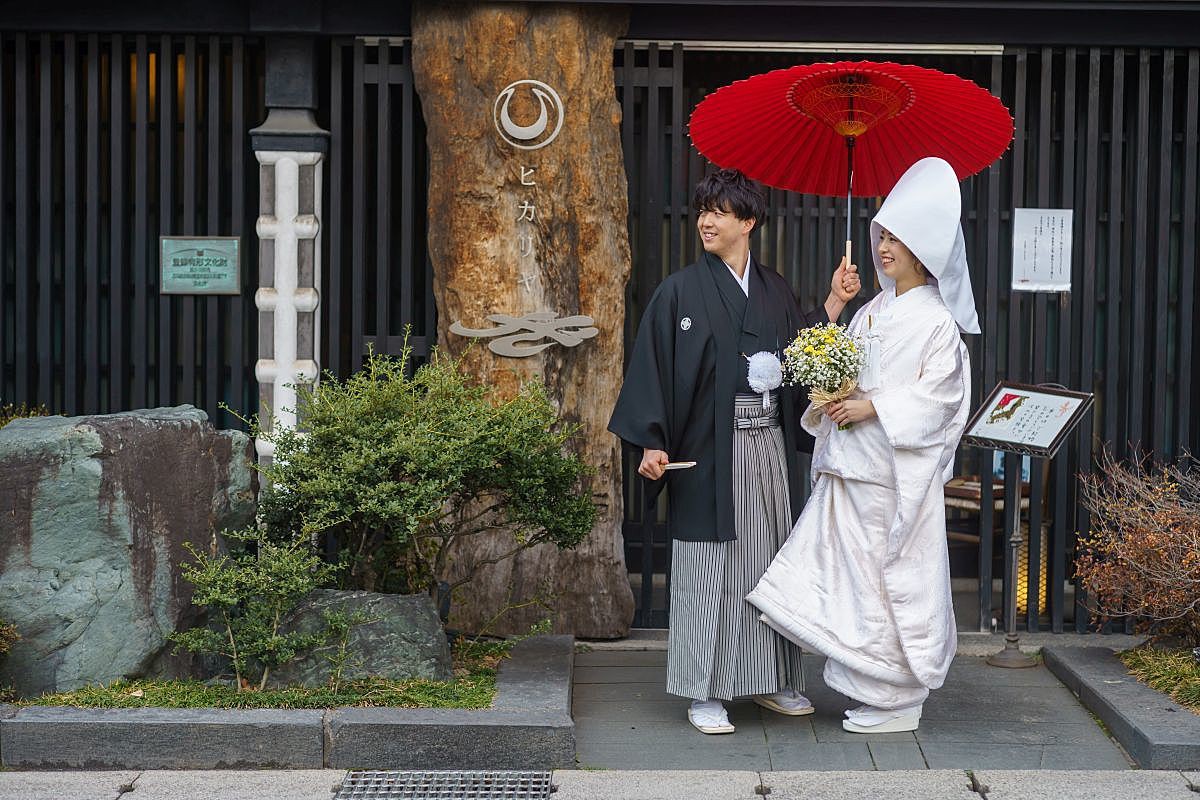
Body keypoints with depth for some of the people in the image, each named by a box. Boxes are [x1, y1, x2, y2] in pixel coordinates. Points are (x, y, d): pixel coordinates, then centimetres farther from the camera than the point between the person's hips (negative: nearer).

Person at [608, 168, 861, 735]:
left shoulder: (775, 290, 11)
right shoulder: (682, 291, -3)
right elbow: (653, 367, -6)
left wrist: (833, 302, 3)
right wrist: (652, 444, -14)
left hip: (770, 446, 5)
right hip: (711, 450, -5)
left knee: (772, 559, 11)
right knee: (710, 565, -1)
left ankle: (771, 680, 24)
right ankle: (704, 693, 7)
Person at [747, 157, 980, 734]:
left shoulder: (935, 320, -7)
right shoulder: (872, 311, 15)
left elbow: (937, 394, -14)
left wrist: (872, 406, -18)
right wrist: (828, 398, 0)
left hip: (896, 470, -7)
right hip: (850, 467, 7)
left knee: (895, 576, 0)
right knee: (840, 571, 5)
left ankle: (898, 703, 12)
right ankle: (864, 683, 15)